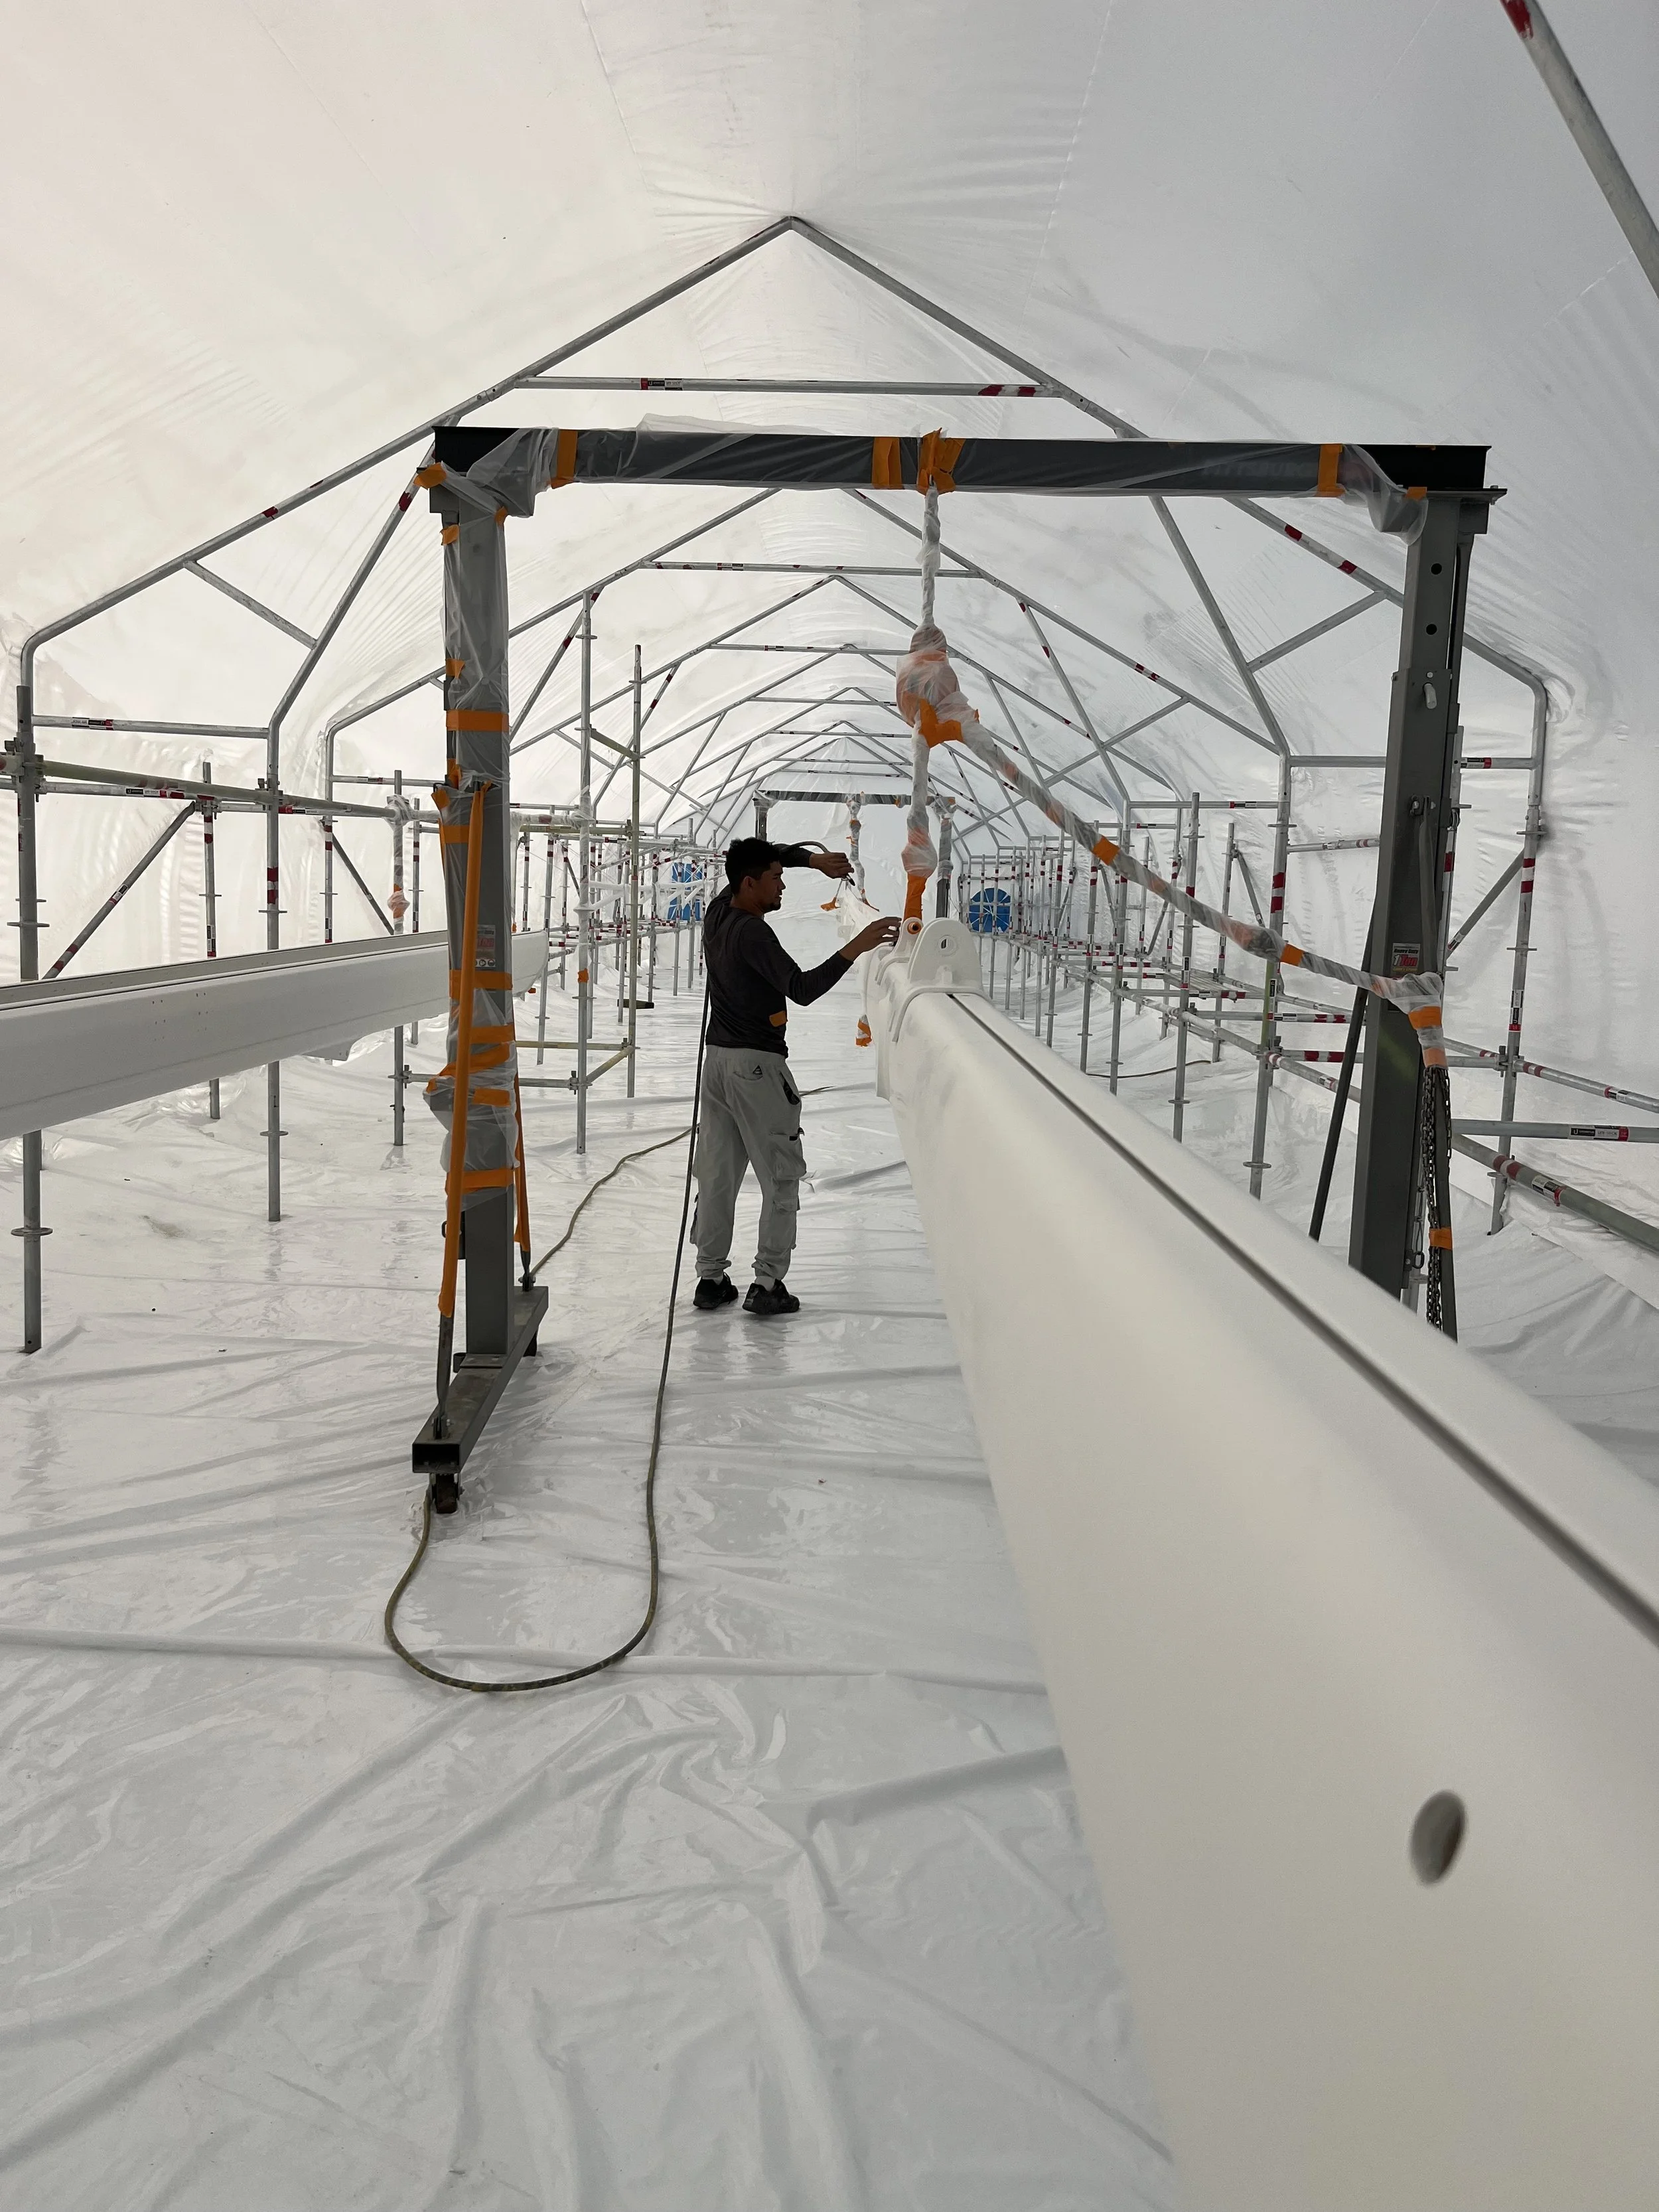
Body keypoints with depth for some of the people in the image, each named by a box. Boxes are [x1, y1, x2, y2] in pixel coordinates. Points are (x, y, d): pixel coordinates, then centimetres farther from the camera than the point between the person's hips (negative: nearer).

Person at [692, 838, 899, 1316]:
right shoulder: (753, 934, -19)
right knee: (782, 1177, 1)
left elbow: (773, 853, 20)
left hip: (717, 1058, 8)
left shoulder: (718, 911, 6)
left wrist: (813, 859, 8)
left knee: (717, 1174, 11)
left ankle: (710, 1278, 15)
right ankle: (767, 1284, 1)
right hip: (757, 1065, -8)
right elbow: (802, 989, -26)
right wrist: (855, 948, -28)